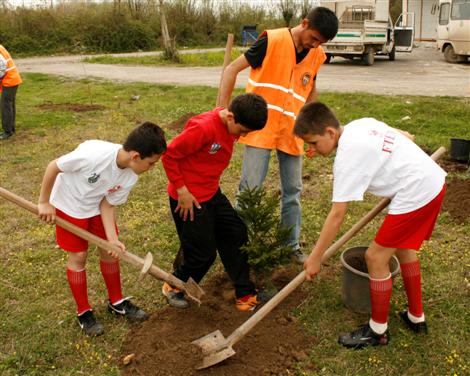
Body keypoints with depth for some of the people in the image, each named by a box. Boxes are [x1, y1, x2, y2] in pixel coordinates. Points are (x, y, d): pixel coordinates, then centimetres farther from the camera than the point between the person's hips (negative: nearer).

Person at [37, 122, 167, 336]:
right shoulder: (94, 154, -40)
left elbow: (107, 203, -10)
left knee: (110, 251, 8)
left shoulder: (131, 176, -20)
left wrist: (112, 238, -20)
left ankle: (116, 302, 28)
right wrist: (44, 202, -17)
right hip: (69, 205, -5)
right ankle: (83, 312, 20)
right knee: (78, 256, 1)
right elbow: (53, 167, -26)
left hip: (96, 206, 5)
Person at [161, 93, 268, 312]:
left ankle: (245, 294, 23)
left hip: (212, 194, 9)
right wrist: (182, 190, -19)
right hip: (189, 199, -9)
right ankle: (174, 287, 31)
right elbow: (169, 155, -22)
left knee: (236, 237, 11)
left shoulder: (232, 125, -2)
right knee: (203, 252, 3)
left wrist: (212, 184, 14)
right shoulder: (203, 128, -28)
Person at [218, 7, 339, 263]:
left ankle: (291, 245, 26)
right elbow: (232, 69, -11)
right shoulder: (272, 41, -12)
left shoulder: (317, 55, 4)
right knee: (250, 188, -6)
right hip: (260, 127, -5)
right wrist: (222, 110, -16)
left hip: (291, 131, 5)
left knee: (292, 191, 11)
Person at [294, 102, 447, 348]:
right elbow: (406, 136, 19)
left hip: (417, 194, -10)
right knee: (402, 248, 24)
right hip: (433, 180, 10)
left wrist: (315, 258, -11)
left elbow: (337, 215, -18)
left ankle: (378, 331, 15)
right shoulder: (362, 124, 6)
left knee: (376, 256, -1)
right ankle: (416, 317, 38)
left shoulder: (348, 156, -19)